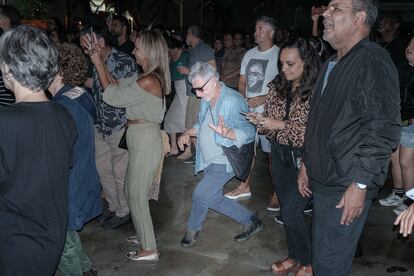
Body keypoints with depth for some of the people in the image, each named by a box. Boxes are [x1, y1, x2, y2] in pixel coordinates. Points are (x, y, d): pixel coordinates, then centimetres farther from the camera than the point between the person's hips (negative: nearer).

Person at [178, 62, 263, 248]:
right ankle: (251, 221, 29)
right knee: (213, 199, 13)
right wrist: (189, 132, 2)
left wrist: (228, 133, -51)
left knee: (200, 193, -10)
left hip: (225, 162, -9)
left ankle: (193, 229, 20)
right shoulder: (206, 100, 5)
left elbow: (249, 132, -31)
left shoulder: (233, 101, -23)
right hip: (210, 161, 10)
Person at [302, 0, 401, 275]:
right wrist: (307, 164, 21)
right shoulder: (332, 65, 16)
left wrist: (360, 184, -21)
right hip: (323, 180, 9)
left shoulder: (373, 60, -14)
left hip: (347, 187, -9)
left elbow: (385, 130, -21)